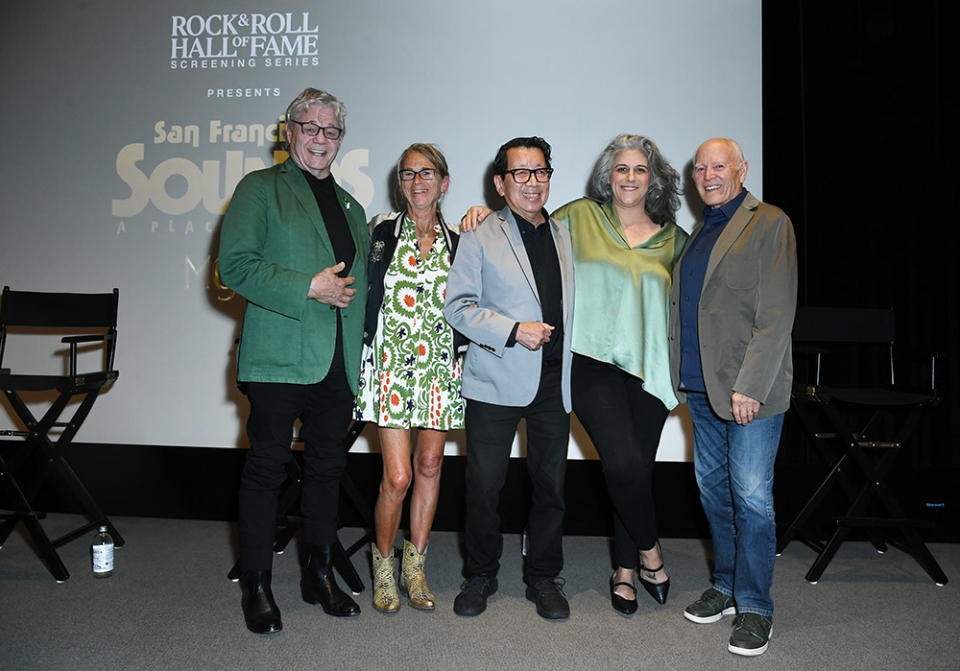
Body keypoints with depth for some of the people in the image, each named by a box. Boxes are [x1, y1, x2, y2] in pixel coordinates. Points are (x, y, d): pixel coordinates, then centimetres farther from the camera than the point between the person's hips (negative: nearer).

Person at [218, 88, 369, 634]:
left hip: (339, 364, 6)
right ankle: (256, 585, 18)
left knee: (328, 469, 12)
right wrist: (309, 287, -16)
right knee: (267, 470, 3)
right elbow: (236, 266, -10)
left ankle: (321, 574, 27)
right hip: (280, 359, -5)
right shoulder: (260, 188, 2)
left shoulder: (351, 205, 20)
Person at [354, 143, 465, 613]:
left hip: (440, 367, 3)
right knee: (397, 477, -7)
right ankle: (383, 562, 19)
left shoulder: (456, 243, 9)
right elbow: (360, 297, 2)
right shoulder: (380, 233, 3)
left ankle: (414, 568, 25)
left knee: (429, 466, 8)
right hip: (391, 364, -2)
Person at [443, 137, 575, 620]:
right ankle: (480, 575, 24)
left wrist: (573, 367, 12)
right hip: (496, 380, -3)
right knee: (483, 485, 4)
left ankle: (544, 577, 26)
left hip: (554, 380, 4)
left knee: (551, 484, 9)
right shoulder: (480, 238, 2)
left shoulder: (564, 236, 15)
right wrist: (513, 331, -16)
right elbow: (457, 306, -5)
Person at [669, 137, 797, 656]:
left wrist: (749, 387, -18)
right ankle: (727, 586, 29)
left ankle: (754, 607, 12)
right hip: (701, 388, 7)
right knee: (713, 491, 14)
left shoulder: (769, 224, -5)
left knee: (751, 498, -2)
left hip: (751, 389, -7)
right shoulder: (697, 233, 17)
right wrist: (678, 379, 11)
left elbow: (776, 315, -13)